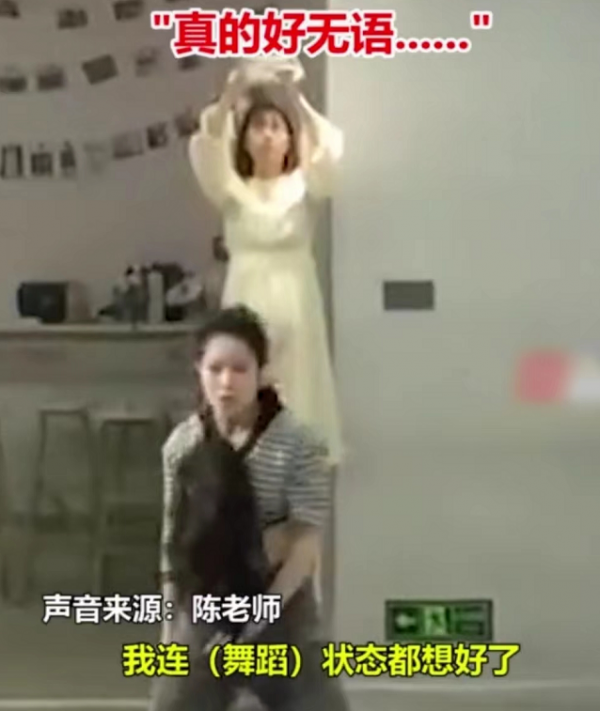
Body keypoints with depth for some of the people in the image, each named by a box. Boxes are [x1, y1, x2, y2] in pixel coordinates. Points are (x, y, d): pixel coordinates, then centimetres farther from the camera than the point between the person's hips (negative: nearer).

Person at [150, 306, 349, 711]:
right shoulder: (181, 444, 0)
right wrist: (171, 622, 8)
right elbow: (173, 540, 8)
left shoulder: (297, 443, -13)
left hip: (282, 612, -3)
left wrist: (259, 616, -19)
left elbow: (306, 543, -14)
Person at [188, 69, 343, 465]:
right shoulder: (232, 191, 8)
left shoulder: (304, 187, 7)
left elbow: (329, 147, -12)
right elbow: (204, 149, -9)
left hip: (296, 303, 0)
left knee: (299, 392, 0)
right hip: (247, 302, 0)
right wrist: (230, 97, -21)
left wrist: (296, 98, -20)